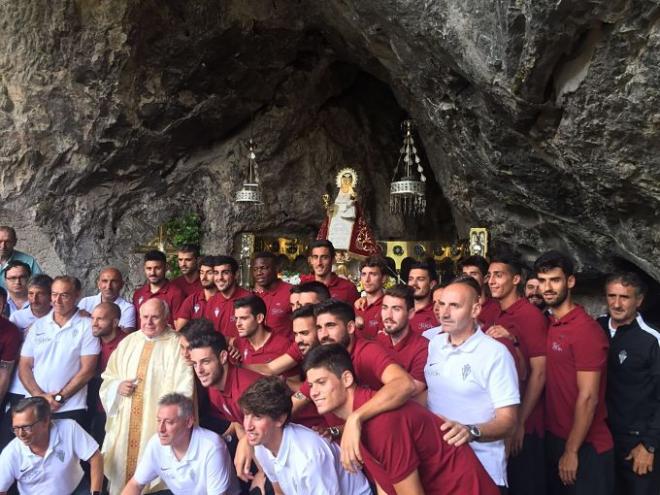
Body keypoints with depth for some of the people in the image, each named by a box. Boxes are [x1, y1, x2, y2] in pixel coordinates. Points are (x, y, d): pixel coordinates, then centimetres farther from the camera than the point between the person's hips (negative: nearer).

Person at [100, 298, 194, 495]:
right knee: (122, 468, 9)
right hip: (124, 425, 5)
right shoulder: (128, 342, 11)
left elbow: (183, 389, -10)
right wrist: (118, 386, -4)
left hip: (158, 427, -5)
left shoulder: (177, 345, -6)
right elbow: (108, 378, 17)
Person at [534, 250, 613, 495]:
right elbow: (535, 375, 7)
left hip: (585, 447, -7)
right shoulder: (547, 325, 6)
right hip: (553, 438, 7)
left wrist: (571, 451, -16)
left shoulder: (586, 329, -18)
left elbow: (588, 397, -18)